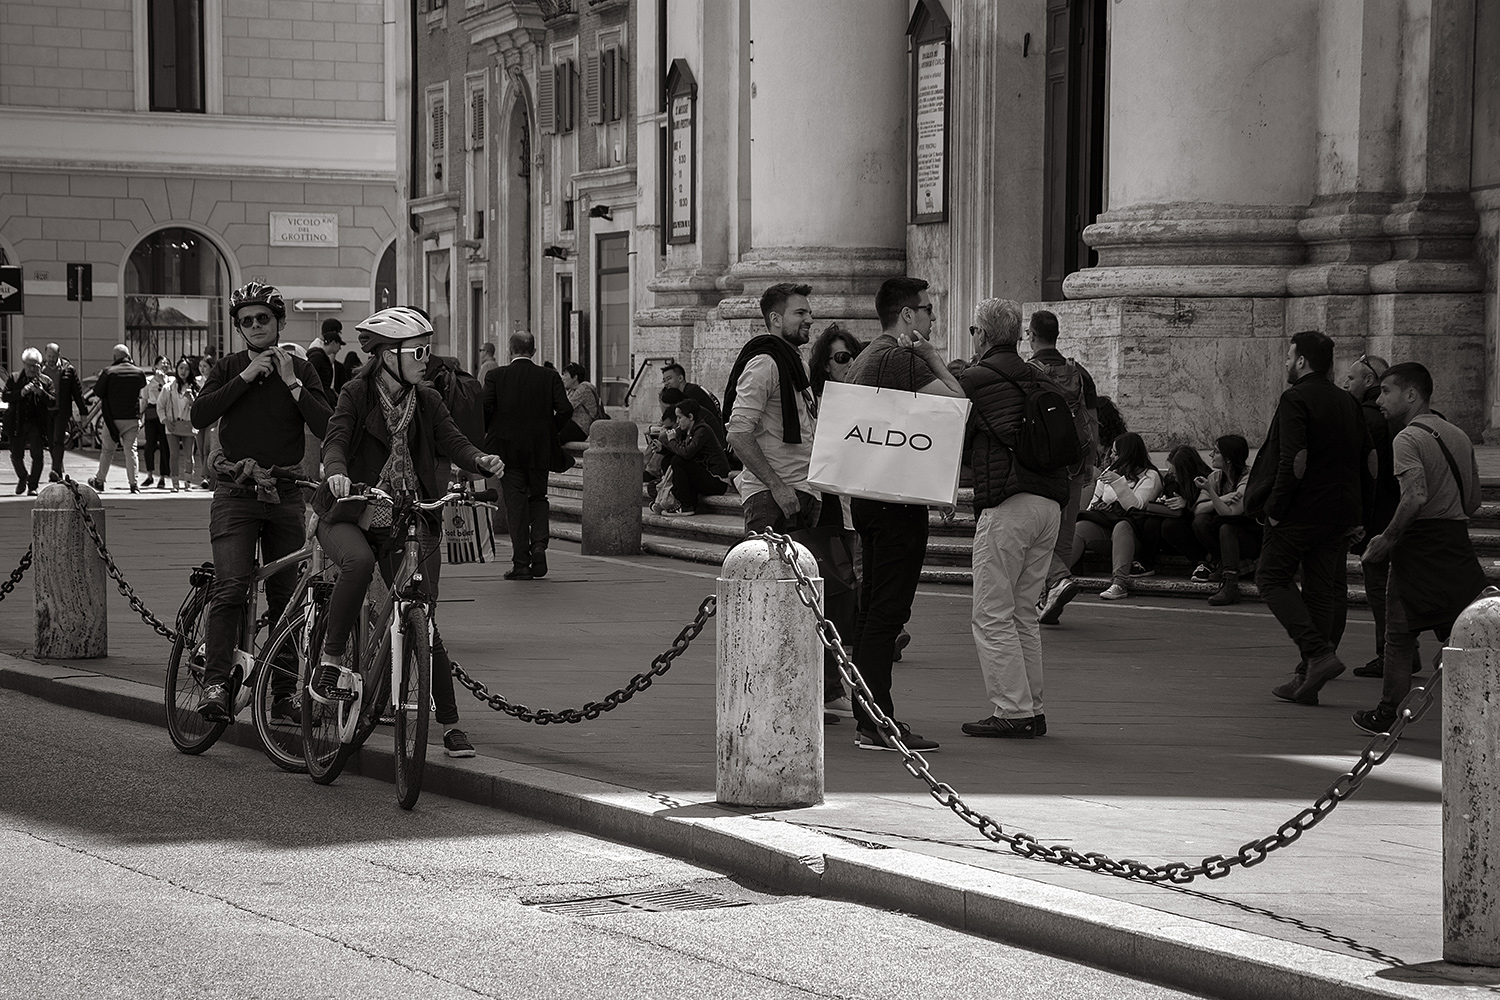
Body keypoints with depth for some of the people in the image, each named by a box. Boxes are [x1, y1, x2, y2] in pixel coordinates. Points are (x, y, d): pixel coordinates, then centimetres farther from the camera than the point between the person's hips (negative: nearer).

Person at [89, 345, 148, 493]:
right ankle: (133, 483, -3)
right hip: (132, 417, 2)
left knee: (107, 450, 11)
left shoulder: (109, 372, -9)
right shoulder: (139, 373, -1)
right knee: (130, 450, 5)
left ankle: (100, 481, 20)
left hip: (112, 417, -2)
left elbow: (97, 391, -6)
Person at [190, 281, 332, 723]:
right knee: (230, 587, -19)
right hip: (236, 491, -2)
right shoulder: (227, 369, 7)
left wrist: (291, 383, -11)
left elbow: (326, 427, -5)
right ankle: (215, 684, -19)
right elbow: (200, 415, -11)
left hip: (285, 493, 2)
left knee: (286, 598, 4)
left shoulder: (302, 371, 9)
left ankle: (283, 695, 10)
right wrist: (246, 376, -13)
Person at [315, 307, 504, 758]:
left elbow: (453, 440, -5)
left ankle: (449, 722, 5)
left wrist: (481, 460, -28)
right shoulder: (357, 394, -4)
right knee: (359, 561, -37)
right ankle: (330, 661, -24)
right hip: (351, 511, -3)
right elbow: (335, 440, -18)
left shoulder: (427, 400, 7)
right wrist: (336, 473, -40)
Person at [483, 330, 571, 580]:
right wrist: (552, 433, 9)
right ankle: (539, 545, -3)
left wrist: (487, 435, 7)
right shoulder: (549, 377, 0)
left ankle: (521, 562, -2)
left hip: (507, 449, -2)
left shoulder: (496, 376, -4)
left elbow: (484, 409, -11)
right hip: (540, 448, 2)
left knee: (515, 501, 2)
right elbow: (565, 410, -7)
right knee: (538, 498, 18)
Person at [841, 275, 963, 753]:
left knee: (873, 607, 13)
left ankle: (869, 716, 17)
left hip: (868, 495, 10)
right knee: (887, 610, -10)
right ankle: (877, 724, -10)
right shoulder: (902, 359, -14)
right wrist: (935, 359, -7)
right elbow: (958, 404, -20)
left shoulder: (868, 357, 18)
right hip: (898, 499, -10)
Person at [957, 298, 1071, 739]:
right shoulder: (1041, 379, 15)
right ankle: (1032, 709, 15)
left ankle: (1012, 711, -5)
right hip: (1051, 504, 7)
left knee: (992, 615, -2)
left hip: (1007, 505, -7)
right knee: (1024, 613, 15)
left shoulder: (975, 379, -4)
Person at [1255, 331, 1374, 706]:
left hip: (1301, 510, -7)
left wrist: (1275, 508, -14)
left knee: (1272, 577, 4)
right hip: (1341, 513, 7)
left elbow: (1294, 461, -21)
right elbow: (1370, 460, 14)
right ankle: (1307, 681, 9)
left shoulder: (1295, 401, -11)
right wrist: (1361, 515, 18)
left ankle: (1318, 653, -14)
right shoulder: (1348, 403, 13)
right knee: (1324, 590, 8)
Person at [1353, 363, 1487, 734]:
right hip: (1458, 545, 7)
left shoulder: (1408, 439, -11)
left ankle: (1389, 715, 13)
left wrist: (1387, 539, -17)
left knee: (1400, 636, 5)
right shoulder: (1459, 437, 14)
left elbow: (1416, 496, -25)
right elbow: (1474, 501, 16)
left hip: (1419, 547, -6)